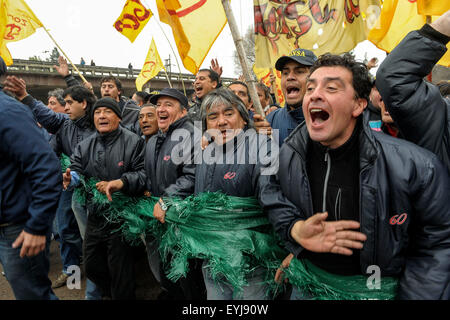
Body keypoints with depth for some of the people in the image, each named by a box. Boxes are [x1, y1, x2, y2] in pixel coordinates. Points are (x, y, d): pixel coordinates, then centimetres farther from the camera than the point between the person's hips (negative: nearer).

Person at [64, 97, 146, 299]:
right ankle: (109, 293, 49)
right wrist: (71, 178, -23)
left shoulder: (133, 142, -10)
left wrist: (121, 182, -32)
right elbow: (76, 169, 0)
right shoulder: (85, 146, 8)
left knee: (120, 273, 6)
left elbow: (143, 173, -17)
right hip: (94, 218, 7)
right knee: (92, 267, 23)